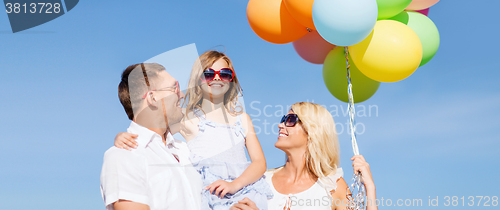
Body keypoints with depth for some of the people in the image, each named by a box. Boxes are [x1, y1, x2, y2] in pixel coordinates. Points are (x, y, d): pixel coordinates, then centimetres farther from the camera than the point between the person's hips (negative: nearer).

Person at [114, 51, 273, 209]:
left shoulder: (242, 119, 18)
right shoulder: (187, 120, 9)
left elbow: (260, 162, 13)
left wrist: (234, 185, -5)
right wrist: (122, 137, -15)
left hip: (246, 195, 3)